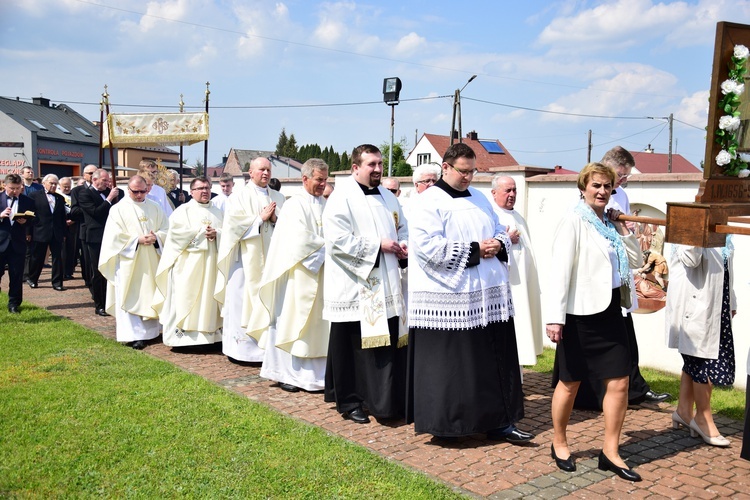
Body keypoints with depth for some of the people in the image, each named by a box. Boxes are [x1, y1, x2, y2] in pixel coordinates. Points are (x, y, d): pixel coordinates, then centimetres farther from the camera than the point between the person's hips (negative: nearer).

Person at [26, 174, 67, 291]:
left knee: (57, 258, 1)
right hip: (40, 232, -3)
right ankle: (32, 279, 26)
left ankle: (57, 282, 7)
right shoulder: (34, 196, 1)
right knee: (37, 258, 8)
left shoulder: (60, 198, 13)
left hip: (57, 233, 3)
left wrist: (64, 233, 9)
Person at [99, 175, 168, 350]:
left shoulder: (154, 208, 10)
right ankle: (133, 335, -3)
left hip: (151, 262, 4)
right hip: (128, 261, -3)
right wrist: (137, 240, -17)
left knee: (149, 295, 8)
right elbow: (115, 236, -9)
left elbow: (166, 229, 6)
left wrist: (156, 237, -14)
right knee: (129, 297, -4)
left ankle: (149, 329, 18)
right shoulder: (118, 209, -1)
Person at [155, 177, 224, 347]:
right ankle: (182, 335, -2)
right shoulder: (183, 210, 2)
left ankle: (208, 332, 9)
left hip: (211, 263, 4)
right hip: (188, 262, -4)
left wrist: (216, 234, -14)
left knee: (208, 296, 5)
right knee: (185, 296, -5)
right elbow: (177, 231, -12)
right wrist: (201, 232, -11)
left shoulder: (217, 212, 16)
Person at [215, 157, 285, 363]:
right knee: (244, 300, -1)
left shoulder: (278, 198, 13)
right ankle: (243, 344, 7)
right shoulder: (239, 197, 2)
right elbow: (234, 225, -9)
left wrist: (275, 219, -10)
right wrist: (261, 218, -10)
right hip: (247, 259, -3)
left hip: (272, 257, 3)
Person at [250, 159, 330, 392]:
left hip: (320, 273, 6)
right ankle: (285, 372, 12)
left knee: (317, 323, 8)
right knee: (292, 321, 1)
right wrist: (326, 247, -10)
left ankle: (314, 371, 16)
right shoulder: (295, 204, -8)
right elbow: (300, 239, -17)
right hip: (299, 274, -6)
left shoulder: (325, 205, 11)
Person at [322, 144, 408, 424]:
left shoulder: (387, 197, 15)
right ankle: (349, 402, 15)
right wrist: (377, 246, -16)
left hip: (385, 286, 7)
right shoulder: (342, 199, -9)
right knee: (353, 346, 1)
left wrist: (402, 245, 2)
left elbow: (402, 228, 25)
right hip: (354, 288, -7)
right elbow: (337, 240, -18)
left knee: (388, 342, 8)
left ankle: (384, 399, 21)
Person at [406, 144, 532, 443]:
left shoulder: (479, 198, 16)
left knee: (496, 361, 8)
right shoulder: (430, 202, -6)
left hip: (489, 295, 7)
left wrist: (498, 245, -4)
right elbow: (427, 246, -18)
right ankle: (444, 425, 17)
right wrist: (474, 251, -16)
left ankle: (499, 423, 17)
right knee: (448, 365, 1)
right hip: (449, 299, -6)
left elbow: (499, 230, 21)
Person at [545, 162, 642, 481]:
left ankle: (610, 453, 18)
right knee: (570, 383, 8)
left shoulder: (610, 222, 11)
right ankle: (559, 443, 27)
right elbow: (560, 270, -16)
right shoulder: (574, 222, -10)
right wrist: (555, 317, -21)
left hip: (610, 311, 7)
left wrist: (622, 228, 2)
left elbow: (635, 260, 14)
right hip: (581, 313, -6)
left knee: (619, 382, 5)